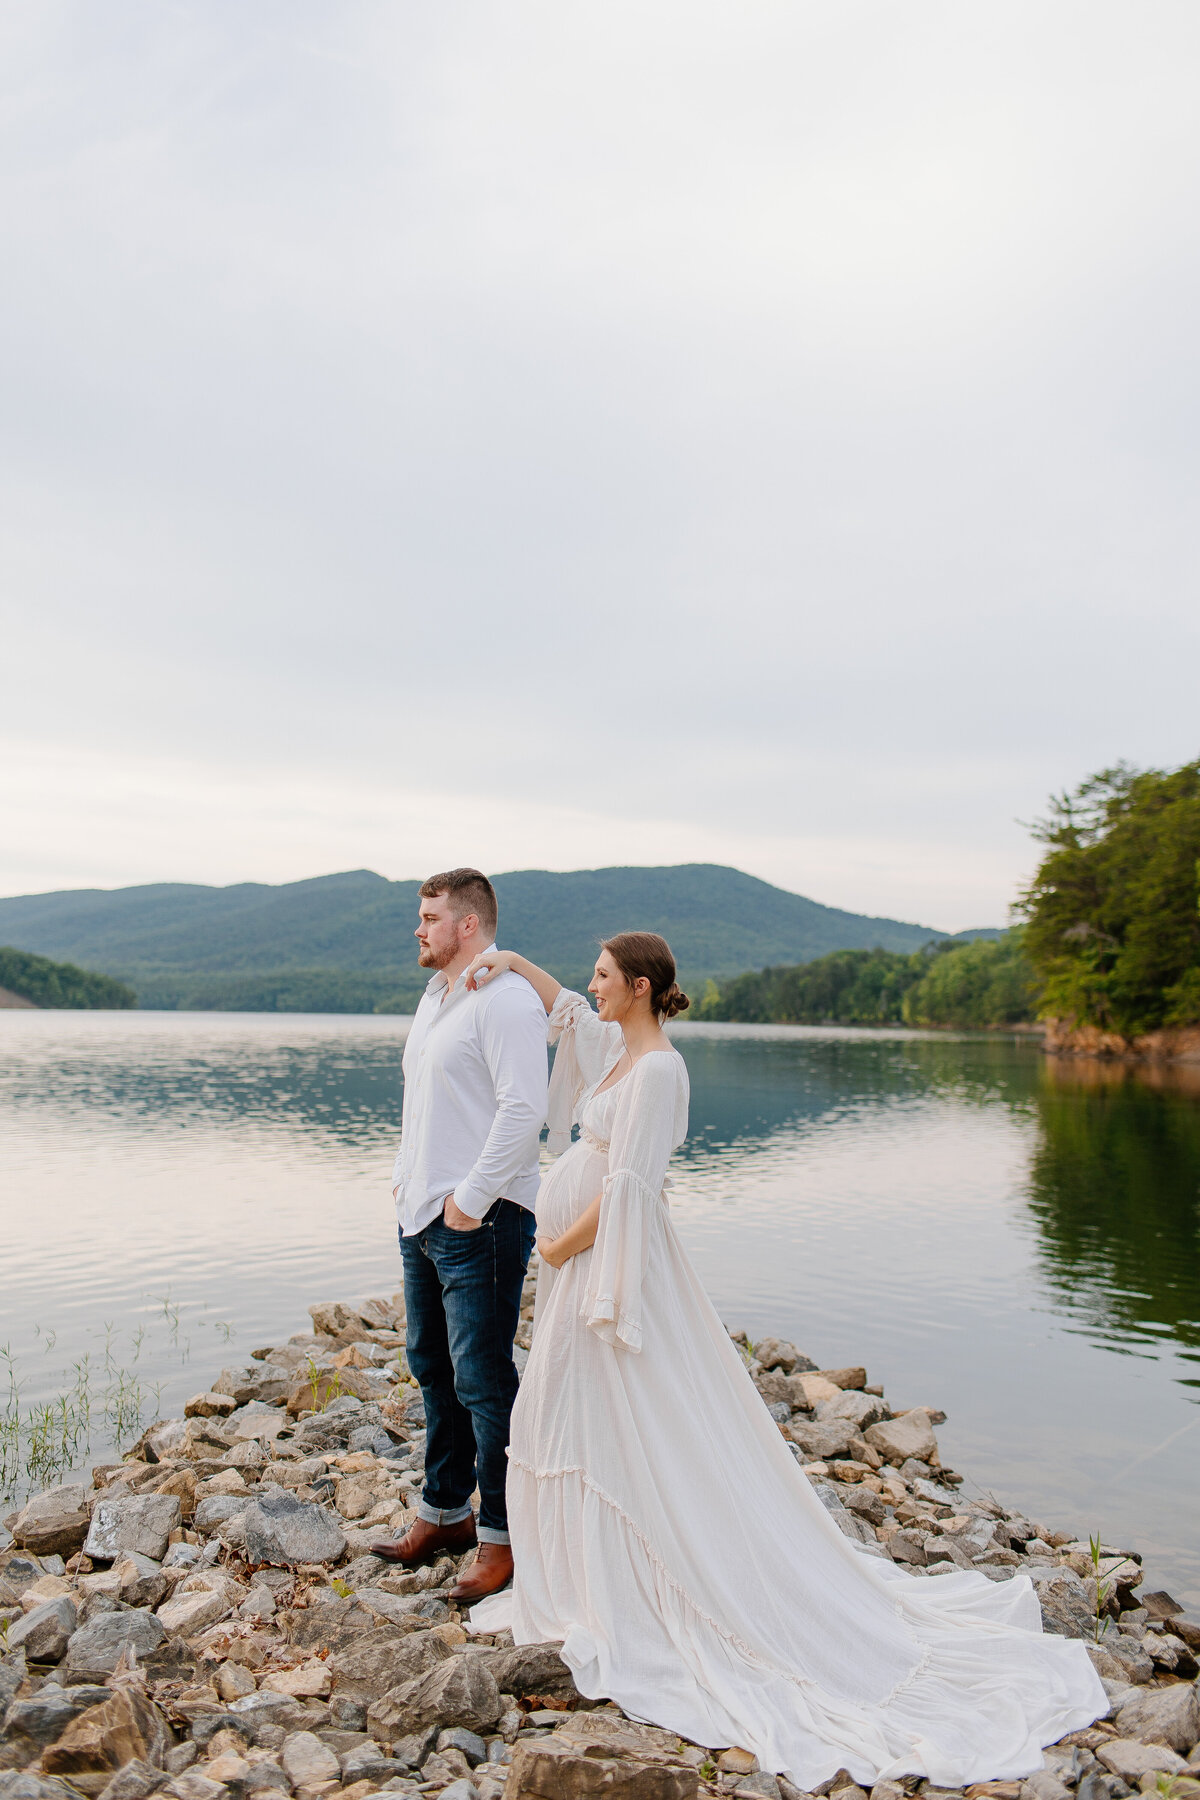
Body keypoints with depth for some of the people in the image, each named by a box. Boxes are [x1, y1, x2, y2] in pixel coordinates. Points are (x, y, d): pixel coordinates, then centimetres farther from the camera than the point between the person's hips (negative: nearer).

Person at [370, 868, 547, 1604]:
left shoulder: (506, 999, -15)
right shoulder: (434, 997, 16)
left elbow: (524, 1109, -23)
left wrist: (472, 1199, -20)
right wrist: (406, 1175, 16)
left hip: (480, 1221, -10)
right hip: (423, 1214, 10)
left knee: (483, 1378, -3)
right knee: (434, 1366, 18)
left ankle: (502, 1535, 13)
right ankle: (447, 1512, 34)